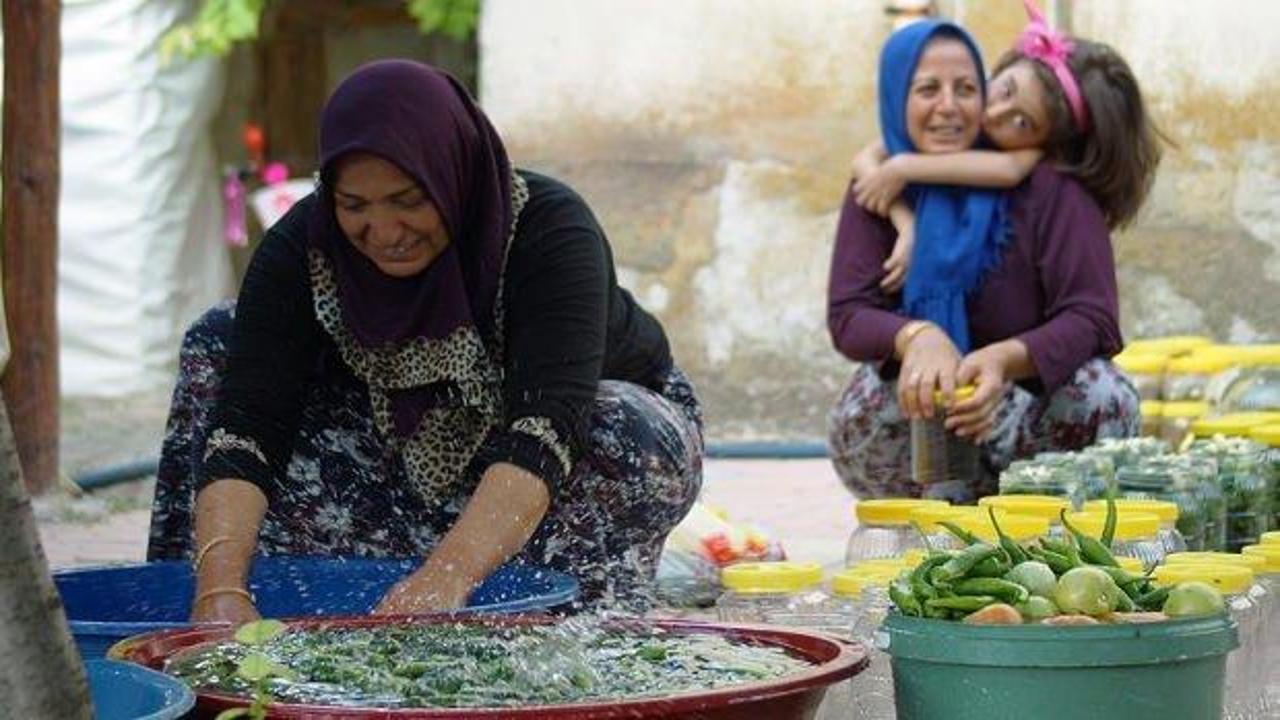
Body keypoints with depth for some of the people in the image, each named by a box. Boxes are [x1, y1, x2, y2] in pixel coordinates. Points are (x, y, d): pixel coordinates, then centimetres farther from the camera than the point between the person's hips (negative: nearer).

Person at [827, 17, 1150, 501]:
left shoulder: (1045, 184, -11)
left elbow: (1092, 318, -19)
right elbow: (847, 316, -14)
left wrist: (1005, 360, -41)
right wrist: (915, 338, -39)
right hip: (927, 408, 1)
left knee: (1104, 398, -32)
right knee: (860, 416, -31)